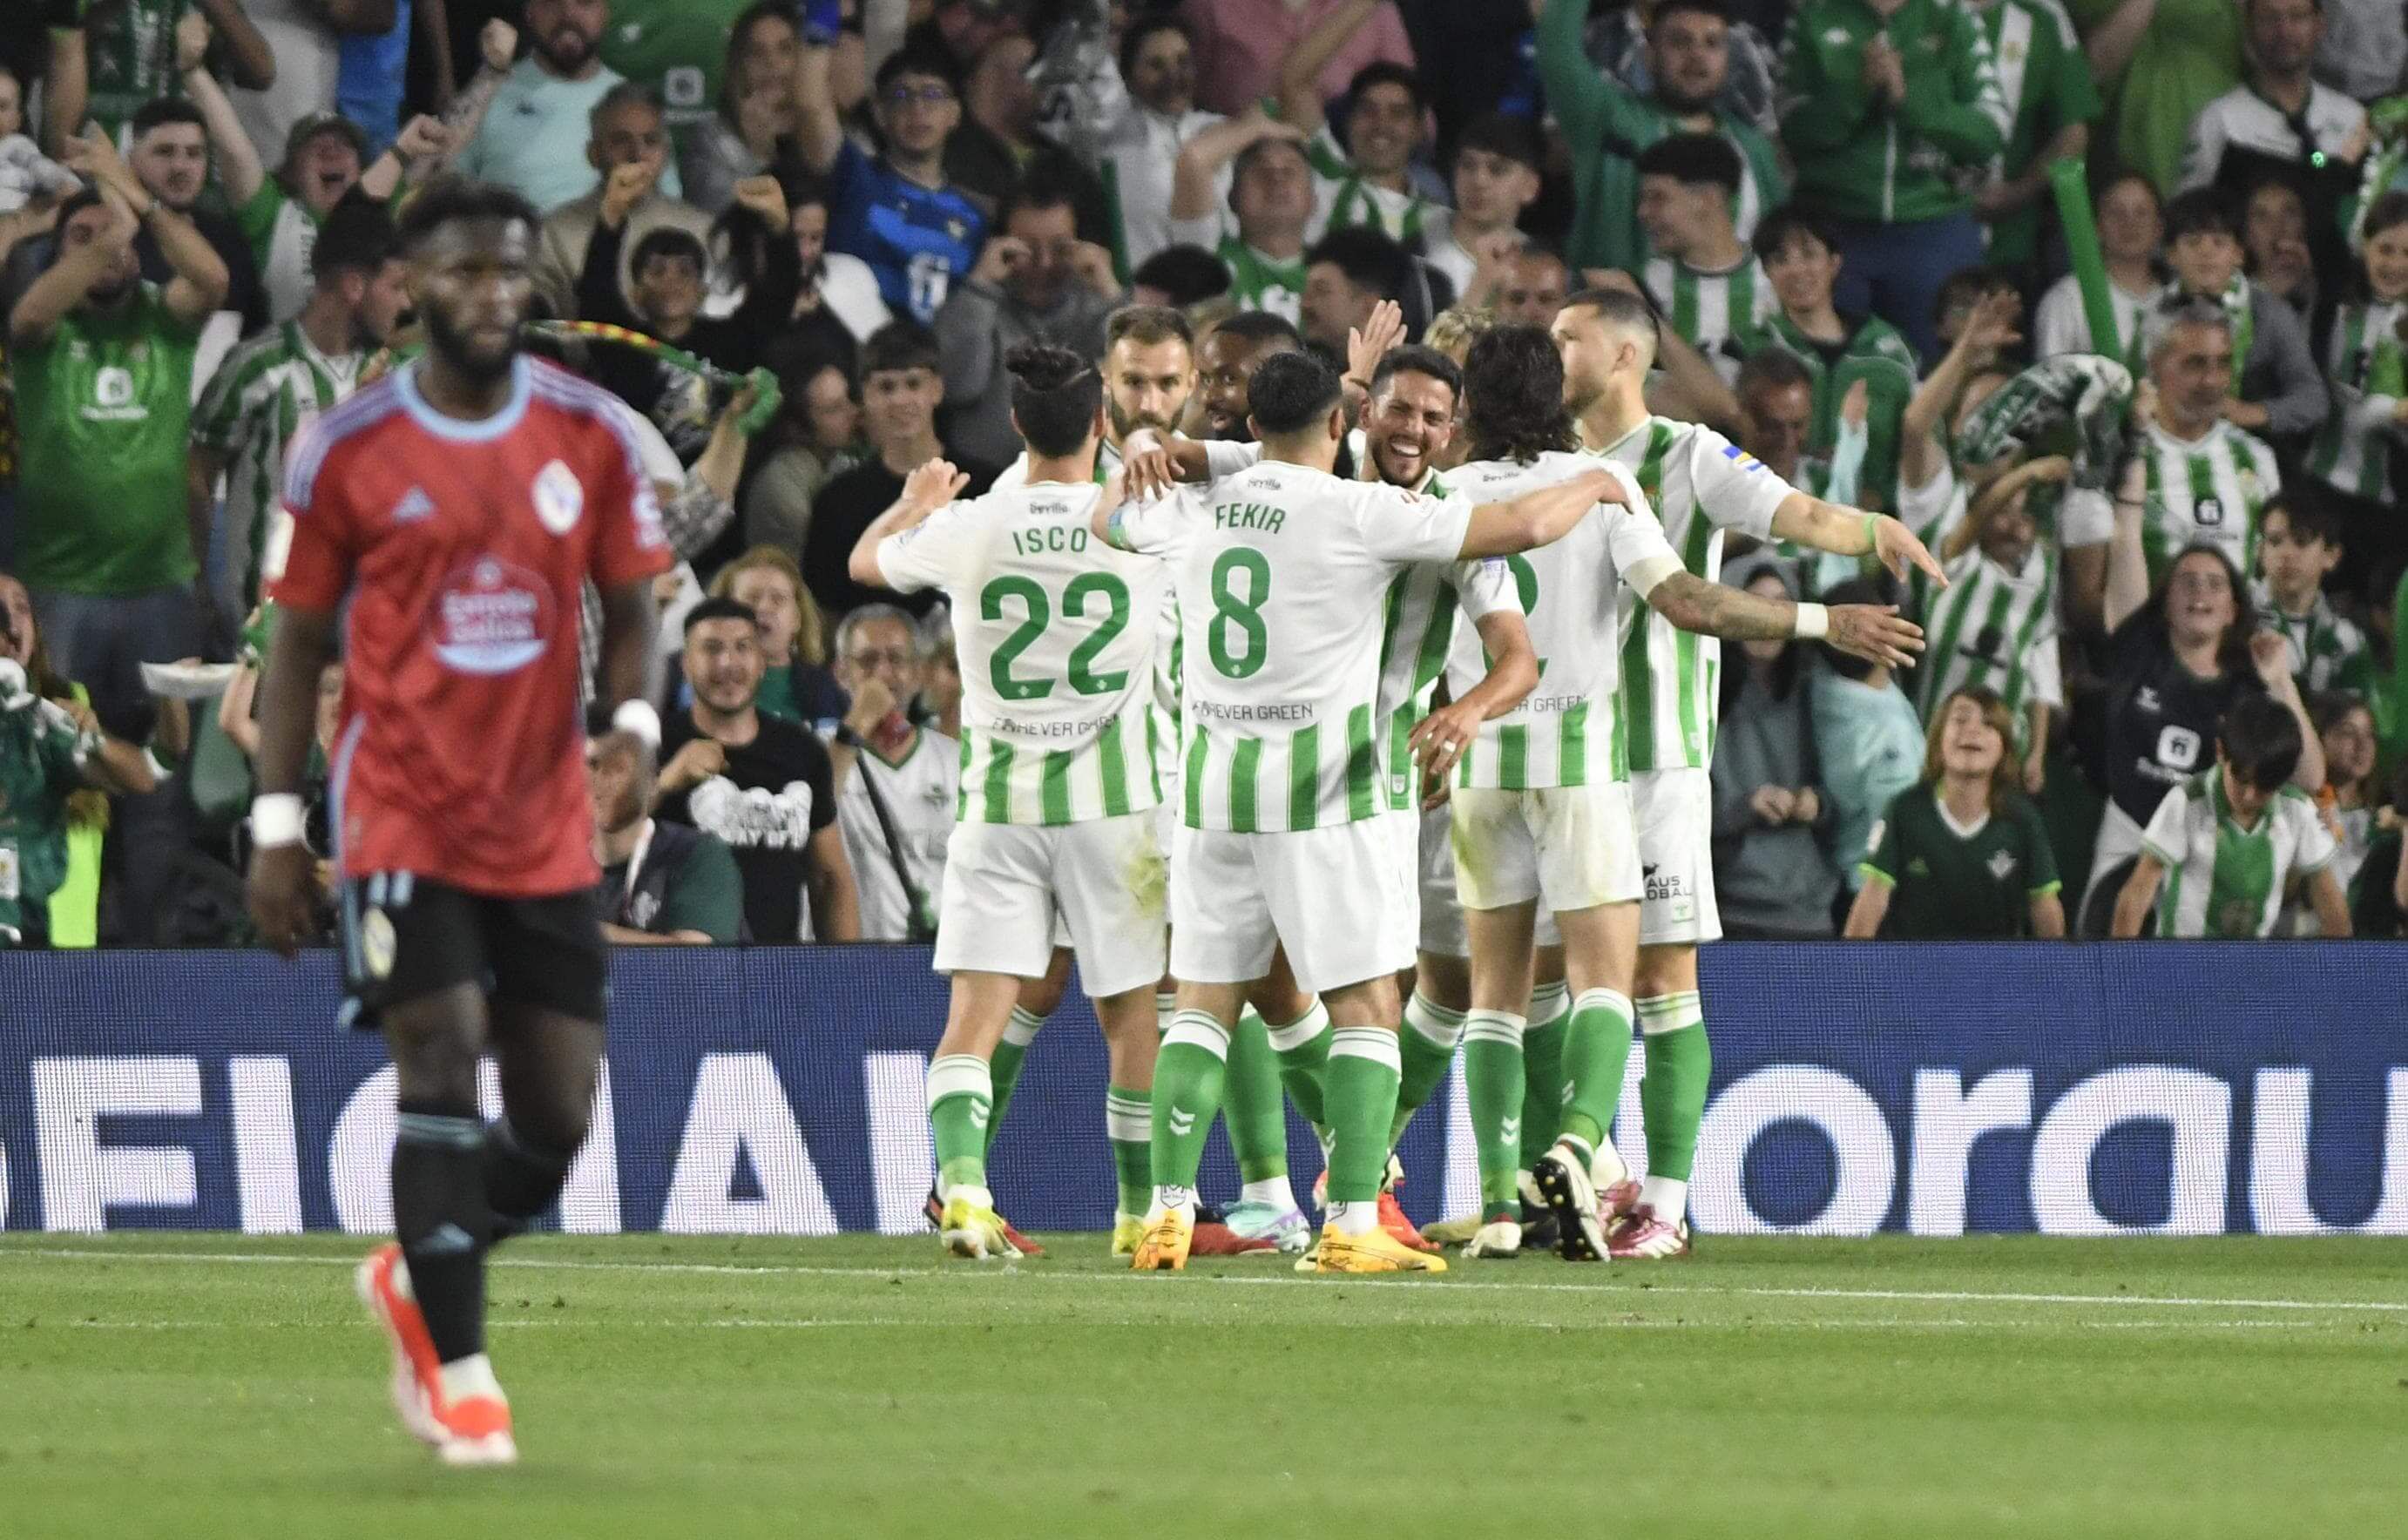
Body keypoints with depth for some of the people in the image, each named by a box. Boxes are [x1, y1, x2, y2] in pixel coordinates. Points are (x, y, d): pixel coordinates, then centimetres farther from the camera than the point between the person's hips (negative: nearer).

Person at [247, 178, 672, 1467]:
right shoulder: (346, 450, -3)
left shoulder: (590, 436, 3)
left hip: (547, 827, 3)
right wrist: (276, 827, 1)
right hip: (404, 814, -3)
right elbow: (298, 640, 4)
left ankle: (412, 1280, 30)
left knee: (555, 1119, 3)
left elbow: (629, 608, 10)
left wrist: (634, 725, -11)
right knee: (440, 1061, -15)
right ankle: (462, 1376, -7)